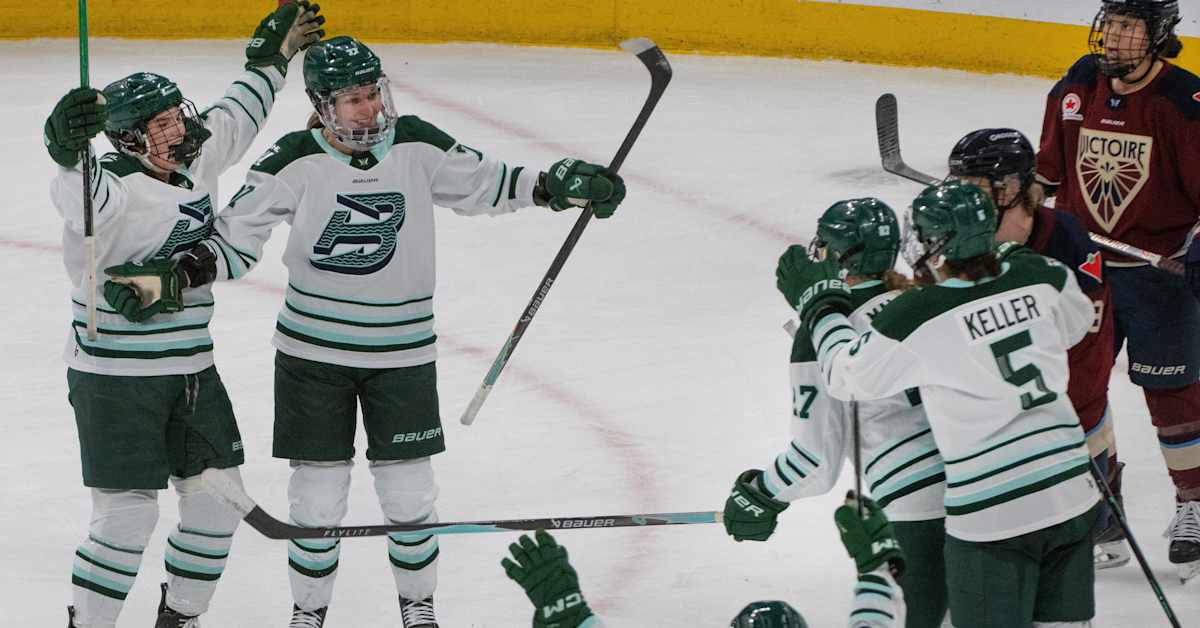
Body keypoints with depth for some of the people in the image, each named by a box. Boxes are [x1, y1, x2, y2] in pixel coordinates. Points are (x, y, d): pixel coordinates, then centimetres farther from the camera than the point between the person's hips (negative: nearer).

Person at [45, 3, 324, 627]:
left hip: (191, 367, 8)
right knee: (127, 513, -10)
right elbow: (79, 195, -47)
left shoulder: (196, 164, 3)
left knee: (217, 499, 10)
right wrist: (71, 148, -67)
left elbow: (233, 121, 24)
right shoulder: (115, 192, -22)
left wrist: (270, 59, 31)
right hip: (115, 379, -8)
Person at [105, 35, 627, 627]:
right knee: (318, 494, 2)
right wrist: (176, 274, -24)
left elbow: (484, 181, 8)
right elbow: (235, 240, -9)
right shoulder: (296, 162, -12)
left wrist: (557, 184, -3)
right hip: (313, 351, -2)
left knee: (409, 494, 6)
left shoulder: (415, 145, -6)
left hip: (402, 351, 2)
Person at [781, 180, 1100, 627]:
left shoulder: (916, 318, -16)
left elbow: (846, 376, 1)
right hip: (1072, 497, 5)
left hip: (993, 516, -5)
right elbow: (1077, 320, 21)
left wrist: (818, 301, 14)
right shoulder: (1039, 279, -2)